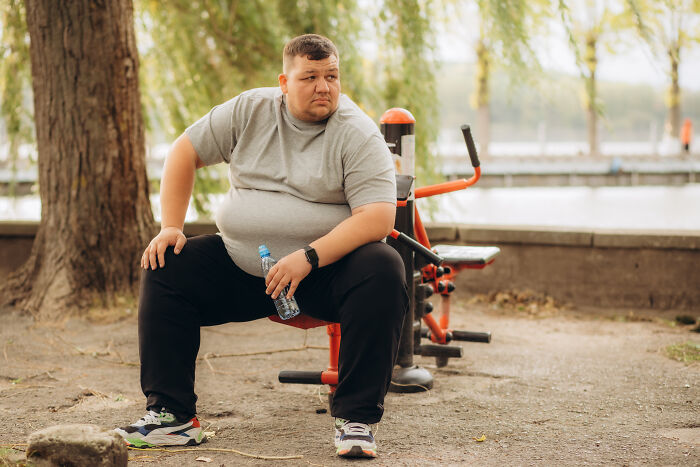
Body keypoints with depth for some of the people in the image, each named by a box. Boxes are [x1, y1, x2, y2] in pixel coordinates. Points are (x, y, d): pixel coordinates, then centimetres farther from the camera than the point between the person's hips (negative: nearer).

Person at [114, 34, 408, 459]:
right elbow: (185, 153, 11)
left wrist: (308, 258, -28)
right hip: (240, 265, 4)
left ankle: (355, 420, -26)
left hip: (325, 267, -4)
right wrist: (171, 227, 1)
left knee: (383, 270, -31)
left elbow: (378, 218, -19)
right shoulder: (250, 110, 3)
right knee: (165, 268, -11)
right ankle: (173, 415, -7)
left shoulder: (358, 134, -9)